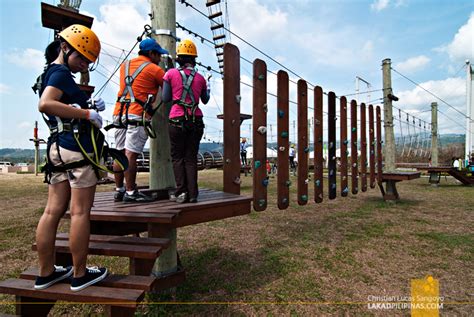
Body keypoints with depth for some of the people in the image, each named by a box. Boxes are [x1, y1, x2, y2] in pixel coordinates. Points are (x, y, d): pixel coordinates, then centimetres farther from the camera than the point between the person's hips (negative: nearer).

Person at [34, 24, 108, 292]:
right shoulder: (61, 72, -7)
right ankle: (80, 275, 8)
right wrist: (88, 114, -20)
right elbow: (45, 104, -24)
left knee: (53, 210, 10)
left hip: (58, 147, 10)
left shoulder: (48, 73, 23)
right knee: (81, 212, -3)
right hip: (77, 146, -10)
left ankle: (46, 273, 19)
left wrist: (90, 107, 10)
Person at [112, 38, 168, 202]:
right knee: (131, 154, -9)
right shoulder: (154, 69, 1)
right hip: (137, 116, -7)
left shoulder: (125, 65, 20)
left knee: (120, 153, 9)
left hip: (119, 113, 7)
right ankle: (130, 193, -5)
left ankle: (119, 190, 15)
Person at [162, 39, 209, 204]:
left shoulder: (171, 73, 2)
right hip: (196, 120, 3)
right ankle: (192, 194, 7)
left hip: (177, 120, -2)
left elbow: (165, 98, 2)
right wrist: (208, 89, 41)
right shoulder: (200, 78, 10)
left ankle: (181, 192, 0)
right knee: (191, 158, 8)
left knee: (177, 157, 7)